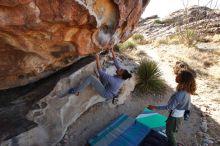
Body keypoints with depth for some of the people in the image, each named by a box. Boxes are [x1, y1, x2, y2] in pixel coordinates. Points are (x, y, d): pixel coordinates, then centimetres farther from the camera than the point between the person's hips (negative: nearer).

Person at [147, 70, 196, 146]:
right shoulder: (186, 91, -10)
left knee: (170, 132, 19)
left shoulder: (179, 95, -37)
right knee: (172, 131, 31)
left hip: (175, 117, -8)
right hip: (180, 115, 8)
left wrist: (154, 107, -24)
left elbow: (169, 107, -29)